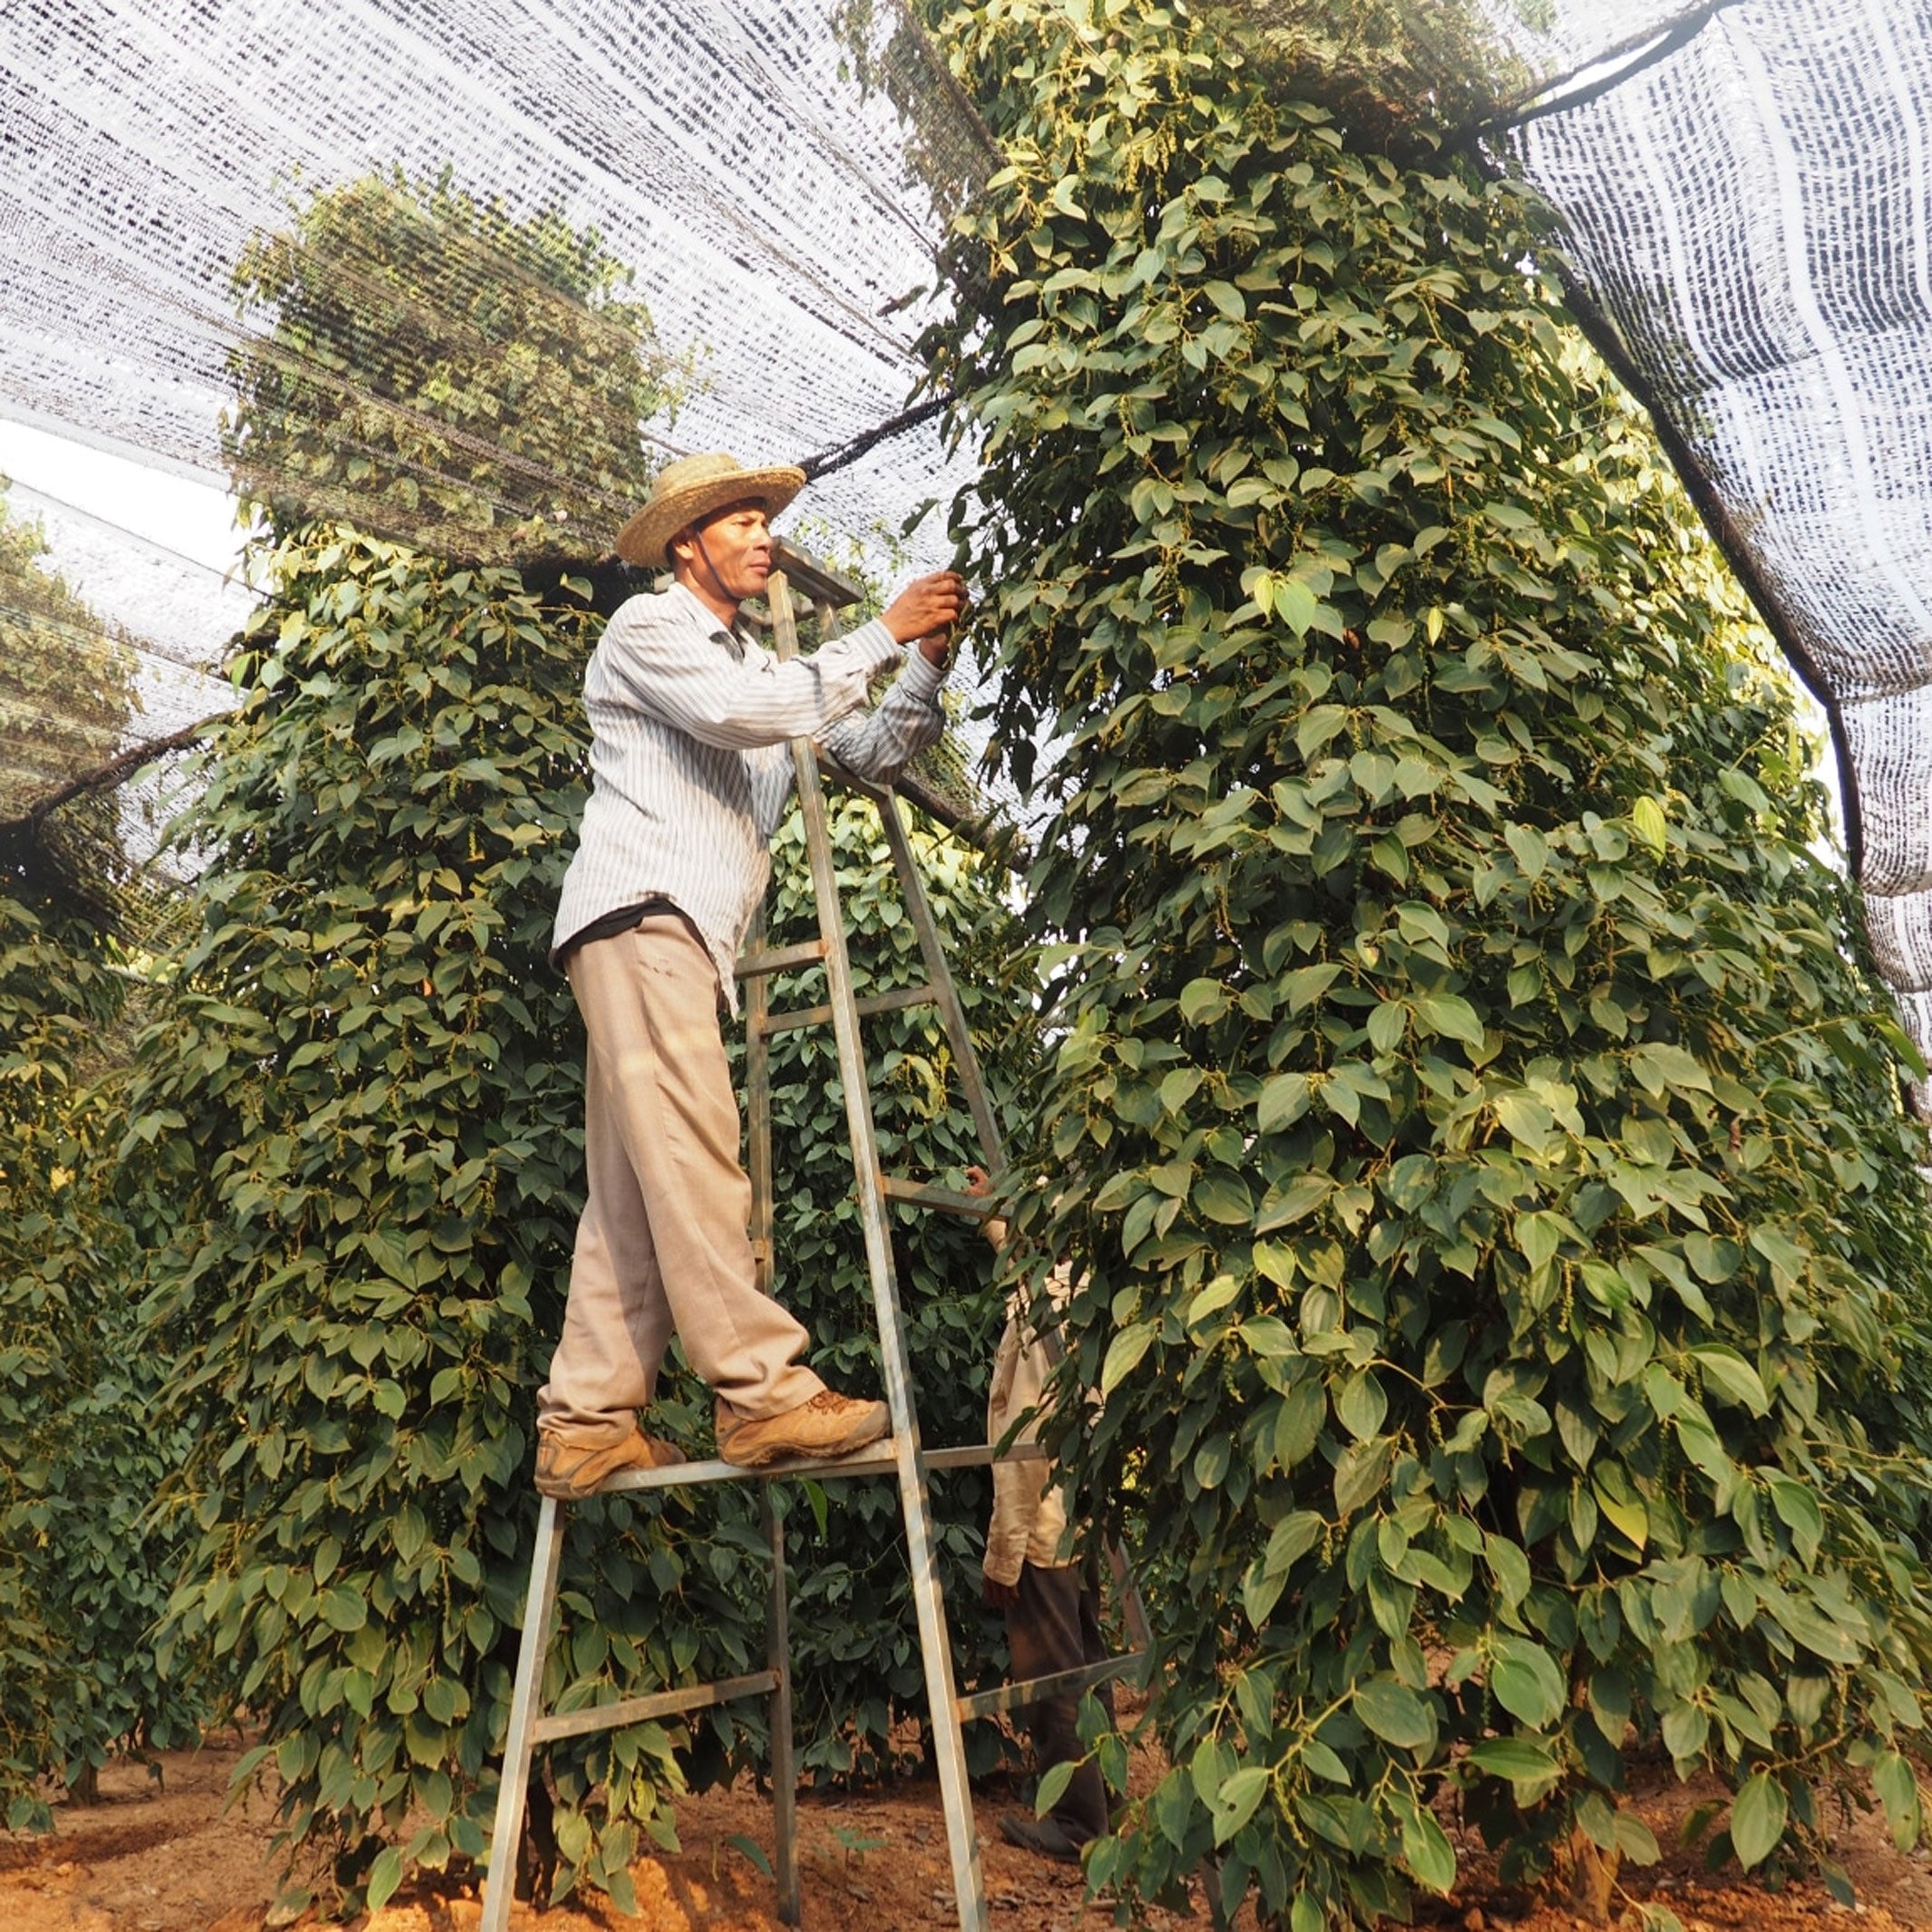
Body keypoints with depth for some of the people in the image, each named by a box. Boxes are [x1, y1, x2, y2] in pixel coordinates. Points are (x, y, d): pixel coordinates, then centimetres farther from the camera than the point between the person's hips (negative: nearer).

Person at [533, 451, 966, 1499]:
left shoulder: (761, 664, 31)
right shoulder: (648, 626, 7)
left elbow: (873, 753, 22)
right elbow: (742, 710, -12)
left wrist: (927, 663, 7)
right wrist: (884, 634, -7)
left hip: (690, 935, 8)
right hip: (639, 909, -8)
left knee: (638, 1189, 1)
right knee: (691, 1151, -16)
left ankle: (586, 1421, 1)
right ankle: (760, 1390, -20)